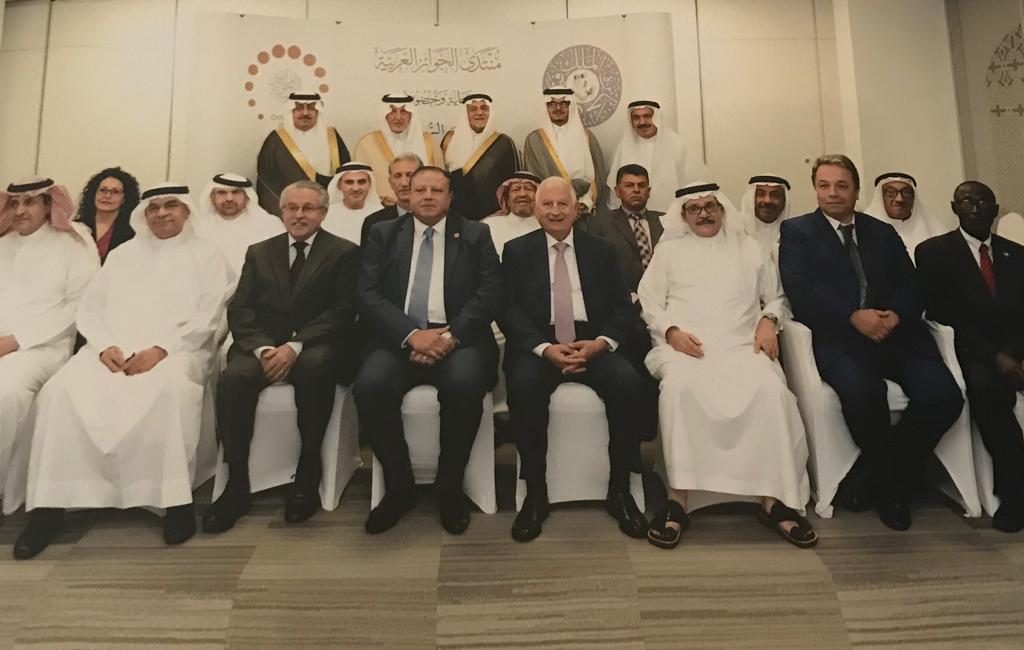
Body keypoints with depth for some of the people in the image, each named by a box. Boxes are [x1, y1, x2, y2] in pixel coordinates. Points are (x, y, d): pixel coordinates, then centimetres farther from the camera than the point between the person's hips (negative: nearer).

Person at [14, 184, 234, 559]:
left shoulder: (206, 256, 11)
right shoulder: (122, 255, 24)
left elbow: (208, 317, -2)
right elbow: (90, 309, 16)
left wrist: (161, 349, -15)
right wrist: (105, 346, -5)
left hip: (175, 352, -4)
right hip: (114, 351, 4)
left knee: (170, 390, -38)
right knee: (62, 391, -25)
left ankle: (176, 501, -31)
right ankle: (50, 506, -19)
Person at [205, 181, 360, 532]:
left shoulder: (344, 252, 5)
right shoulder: (259, 252, 17)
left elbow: (342, 312, -6)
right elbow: (239, 309, 8)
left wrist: (295, 346, -19)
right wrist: (263, 348, -13)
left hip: (314, 347, -3)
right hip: (262, 346, 3)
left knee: (315, 366, -37)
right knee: (233, 378, -29)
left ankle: (308, 477, -21)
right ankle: (237, 485, -17)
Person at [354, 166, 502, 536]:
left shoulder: (475, 235, 11)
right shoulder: (382, 234, 13)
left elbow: (490, 294, -1)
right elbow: (369, 295, 1)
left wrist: (451, 335, -16)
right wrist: (412, 334, -15)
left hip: (458, 339, -1)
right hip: (400, 339, 1)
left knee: (464, 384, -33)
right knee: (370, 385, -28)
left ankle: (450, 488, -9)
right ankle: (399, 486, -5)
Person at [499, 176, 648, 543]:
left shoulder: (600, 250, 14)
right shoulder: (517, 251, 10)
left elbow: (622, 307, 8)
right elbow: (508, 310, -1)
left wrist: (601, 342, -13)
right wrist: (545, 348, -17)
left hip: (592, 344, 2)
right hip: (537, 346, -1)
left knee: (628, 383, -27)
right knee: (524, 385, -33)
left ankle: (619, 491, -11)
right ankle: (535, 493, -17)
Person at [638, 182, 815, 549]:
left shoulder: (748, 248, 24)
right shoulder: (668, 250, 19)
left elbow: (776, 296, 23)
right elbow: (649, 303, 10)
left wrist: (769, 320, 1)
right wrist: (672, 331, -8)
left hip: (741, 345, 2)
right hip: (683, 346, -1)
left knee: (771, 389, -31)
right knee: (679, 387, -36)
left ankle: (773, 499, -22)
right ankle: (677, 501, -31)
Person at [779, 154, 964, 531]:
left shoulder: (883, 233, 23)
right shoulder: (797, 231, 10)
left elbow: (910, 287, 12)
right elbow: (799, 291, -5)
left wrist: (895, 315, -11)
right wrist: (854, 317, -16)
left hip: (894, 333, 4)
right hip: (837, 337, -4)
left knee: (944, 395, -21)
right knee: (863, 391, -34)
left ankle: (878, 477, 2)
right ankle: (886, 480, -3)